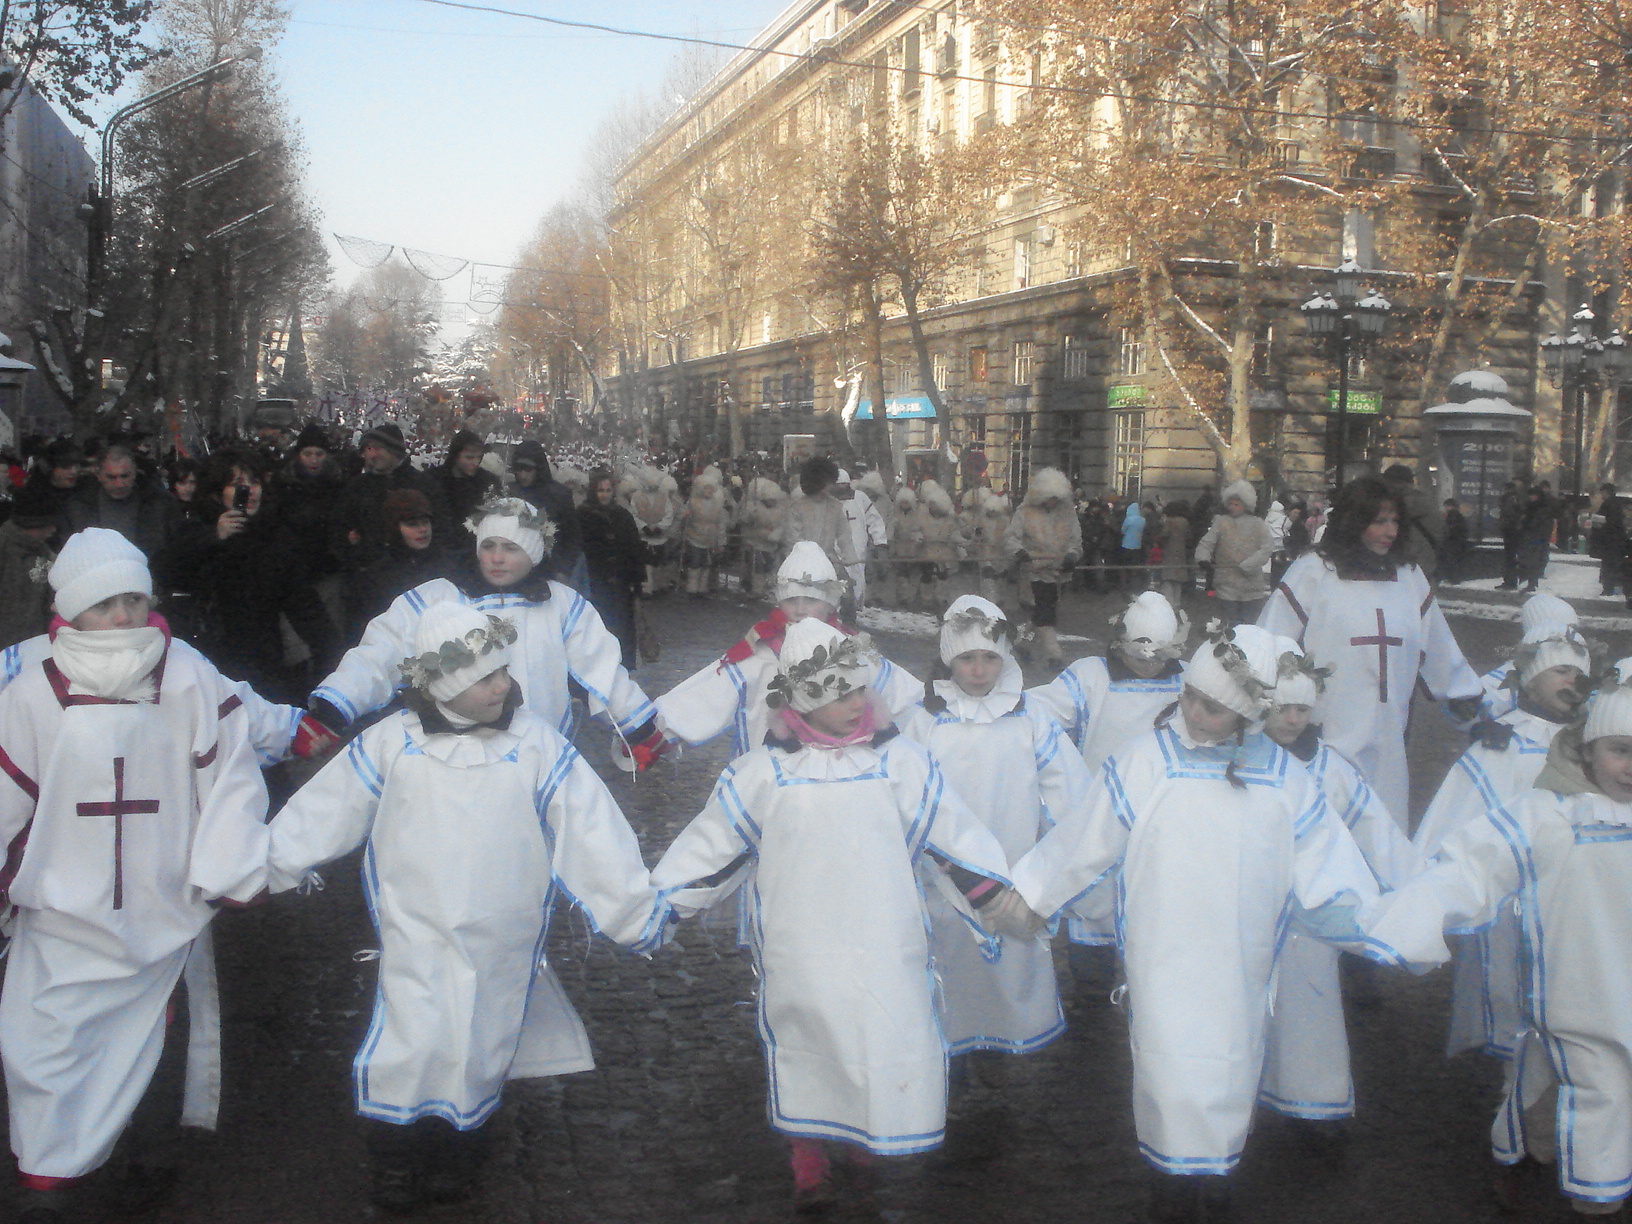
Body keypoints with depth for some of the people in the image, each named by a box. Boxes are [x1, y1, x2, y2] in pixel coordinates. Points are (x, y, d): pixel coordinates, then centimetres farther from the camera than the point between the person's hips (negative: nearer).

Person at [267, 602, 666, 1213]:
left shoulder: (536, 744, -6)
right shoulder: (391, 743, -5)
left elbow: (593, 835, -4)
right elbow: (317, 816, 5)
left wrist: (637, 913, -3)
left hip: (499, 944, 1)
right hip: (417, 936, 0)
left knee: (477, 1053, 9)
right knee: (407, 1049, -6)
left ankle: (458, 1156, 35)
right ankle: (396, 1156, 21)